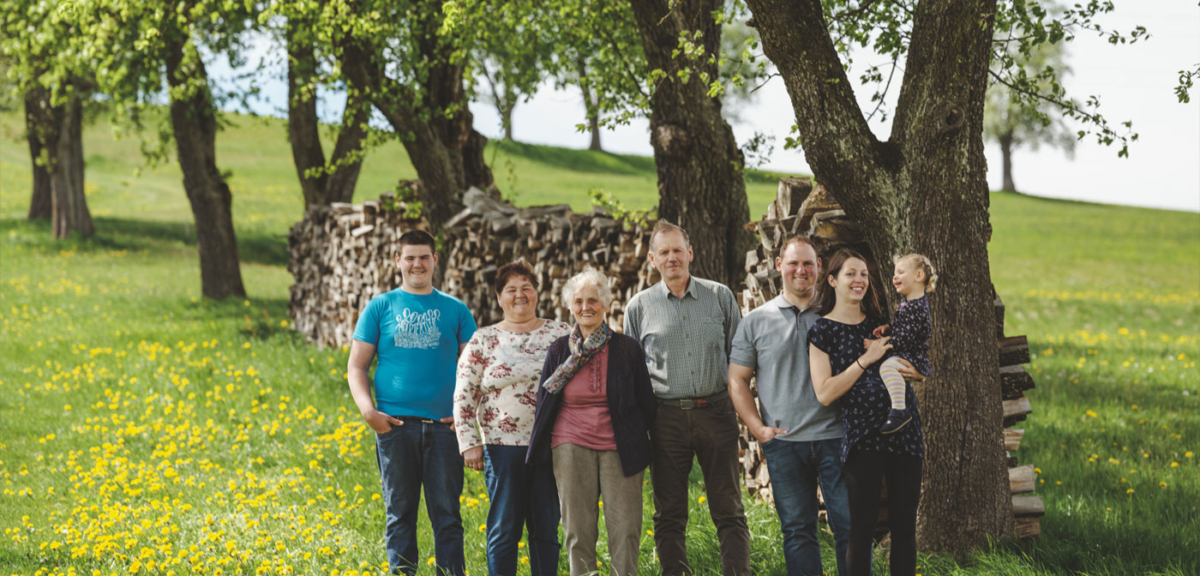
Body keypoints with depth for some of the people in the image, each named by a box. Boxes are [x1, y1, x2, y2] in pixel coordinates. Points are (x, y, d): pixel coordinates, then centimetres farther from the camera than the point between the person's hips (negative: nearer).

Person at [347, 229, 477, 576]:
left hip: (443, 426, 0)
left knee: (447, 514, 0)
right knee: (400, 513, 4)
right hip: (395, 425, 0)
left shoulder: (455, 310, 10)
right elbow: (357, 366, 7)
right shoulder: (381, 307, 8)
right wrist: (367, 410, -8)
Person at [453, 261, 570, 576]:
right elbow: (463, 394, 4)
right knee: (504, 529, 3)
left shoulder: (561, 334, 6)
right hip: (503, 446, -1)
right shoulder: (483, 340, 5)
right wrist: (469, 443, -4)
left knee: (546, 529, 7)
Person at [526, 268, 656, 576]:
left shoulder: (626, 348, 2)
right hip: (571, 445, 1)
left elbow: (645, 400, 8)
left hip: (619, 447, -1)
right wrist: (541, 446, 12)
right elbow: (545, 401, 14)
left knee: (625, 528, -3)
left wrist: (640, 440, 6)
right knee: (578, 531, 3)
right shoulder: (559, 351, 7)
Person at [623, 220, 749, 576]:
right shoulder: (639, 306, 7)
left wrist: (740, 403, 5)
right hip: (666, 417, 0)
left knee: (728, 510, 0)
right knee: (670, 514, 4)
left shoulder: (720, 296, 7)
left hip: (715, 411, 0)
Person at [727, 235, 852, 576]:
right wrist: (758, 428, -4)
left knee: (850, 525, -3)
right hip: (784, 442, 1)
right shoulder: (756, 322, 8)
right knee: (797, 529, 6)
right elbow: (737, 380, 8)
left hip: (834, 436, 0)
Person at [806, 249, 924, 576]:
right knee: (862, 527, -3)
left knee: (904, 525, 5)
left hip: (904, 431, 5)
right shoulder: (822, 331, 1)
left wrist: (911, 371, 2)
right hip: (862, 434, -4)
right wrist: (865, 359, -12)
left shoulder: (879, 322, 15)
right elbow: (825, 393, -8)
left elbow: (920, 369, 27)